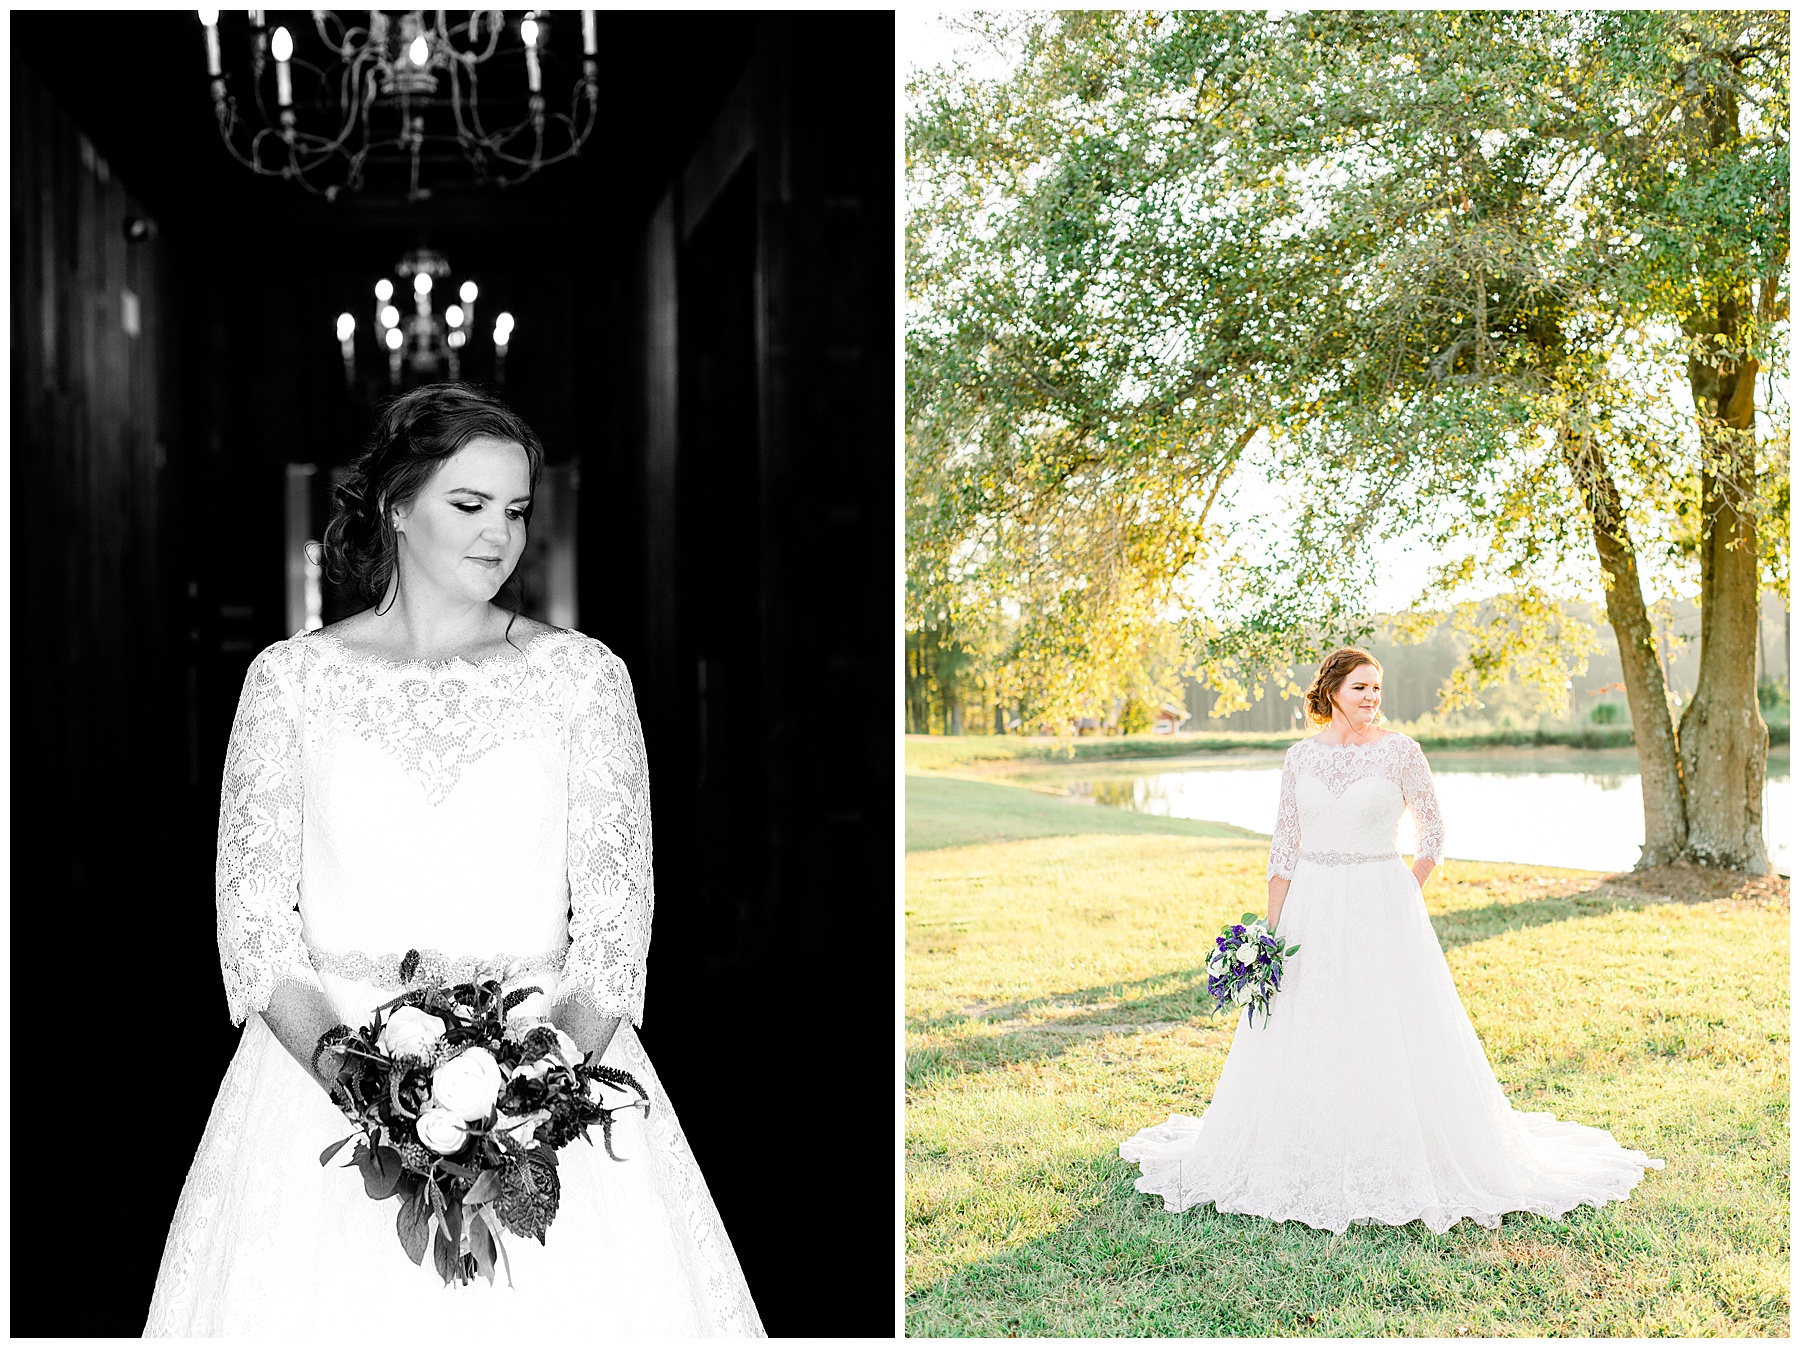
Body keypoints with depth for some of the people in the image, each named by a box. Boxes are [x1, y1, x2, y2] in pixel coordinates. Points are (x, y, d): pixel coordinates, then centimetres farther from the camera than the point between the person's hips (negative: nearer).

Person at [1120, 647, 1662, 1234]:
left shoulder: (1400, 751, -3)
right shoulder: (1301, 756, 4)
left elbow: (1432, 833, 5)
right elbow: (1283, 845, 6)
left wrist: (1407, 899, -2)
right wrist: (1272, 926, 2)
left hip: (1381, 905, -3)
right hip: (1312, 909, 3)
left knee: (1388, 1036, -1)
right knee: (1303, 1037, 7)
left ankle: (1396, 1163, 13)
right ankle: (1310, 1163, 22)